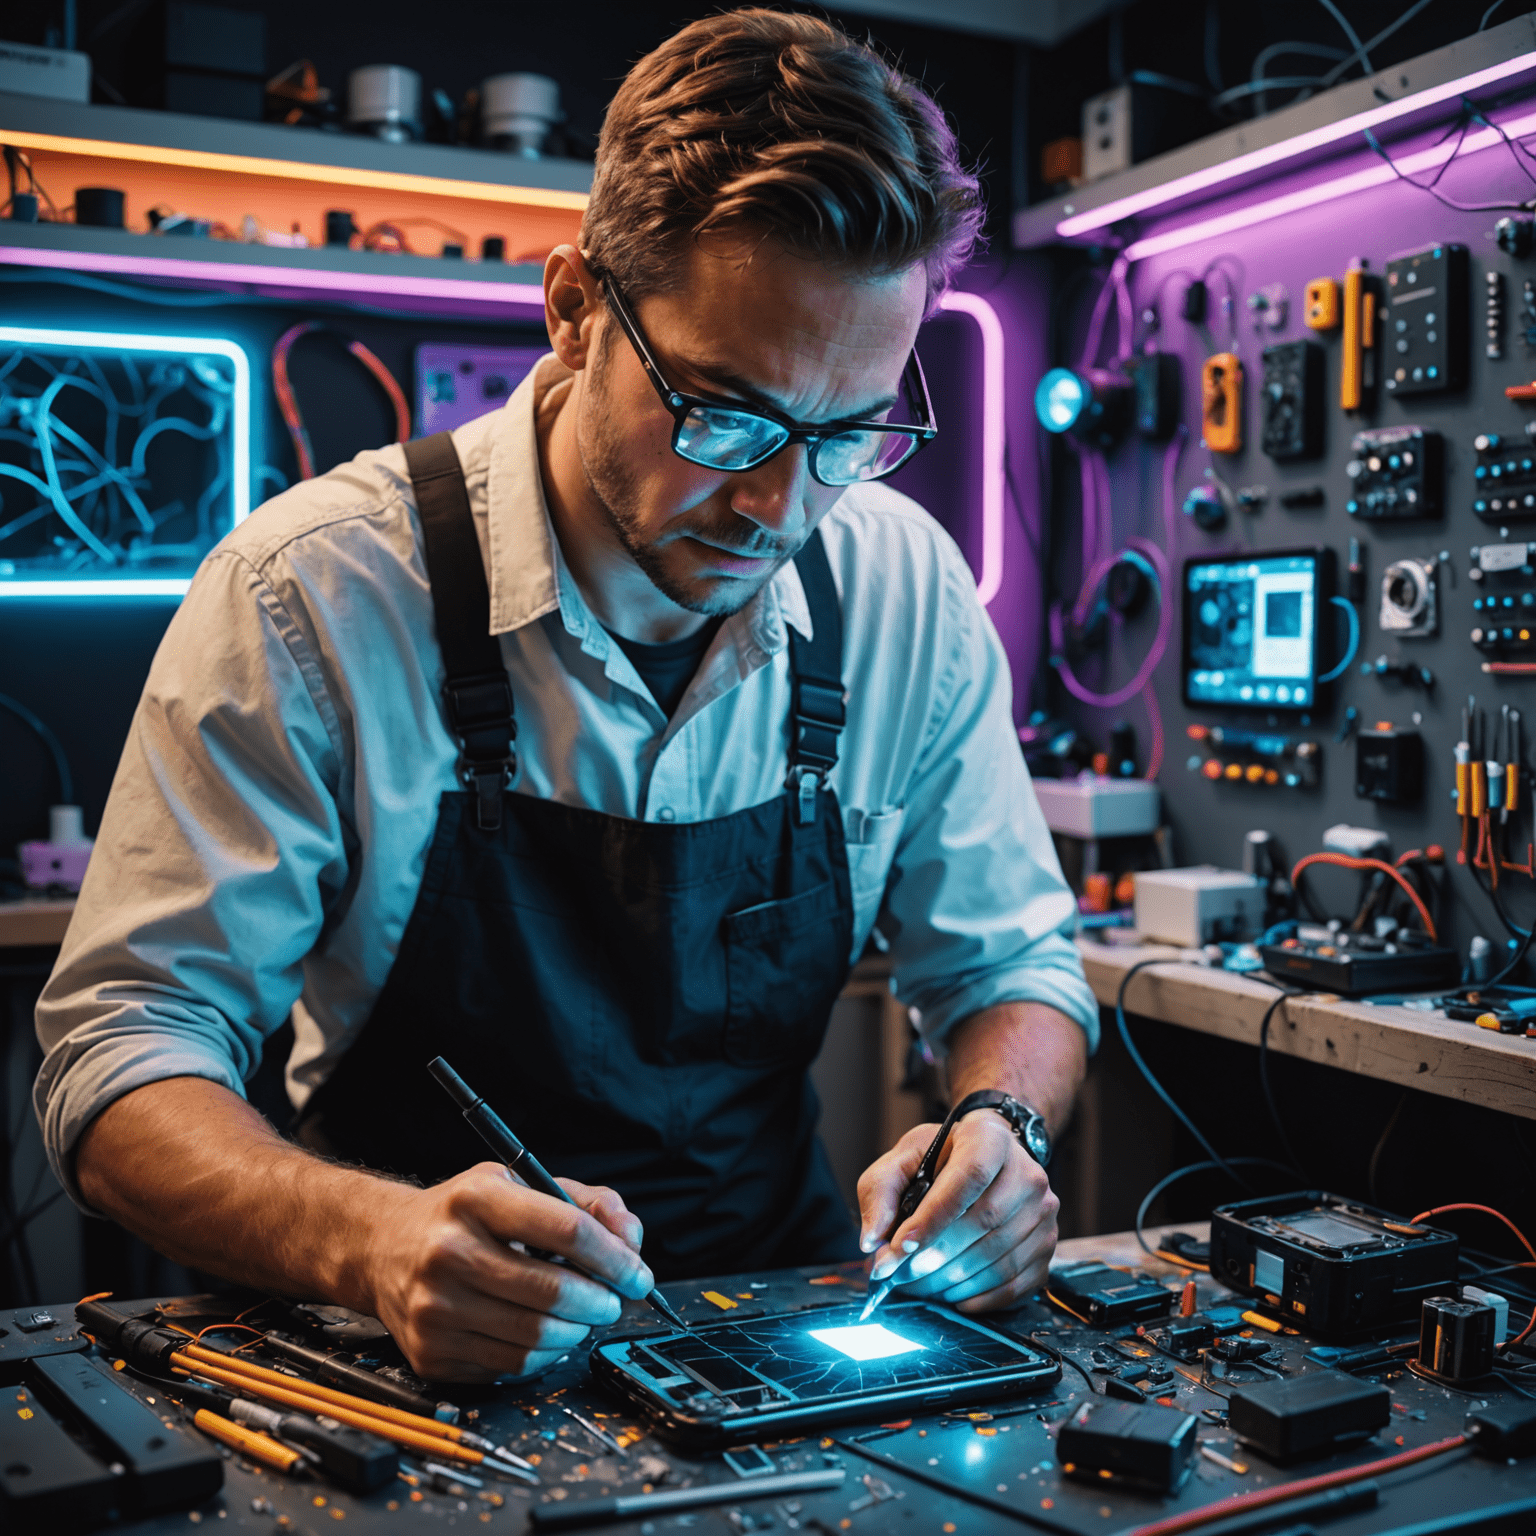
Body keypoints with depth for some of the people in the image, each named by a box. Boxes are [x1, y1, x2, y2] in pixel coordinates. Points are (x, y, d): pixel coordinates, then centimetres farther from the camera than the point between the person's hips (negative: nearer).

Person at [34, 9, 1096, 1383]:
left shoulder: (907, 593, -5)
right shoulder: (311, 593, -16)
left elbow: (1009, 959, 6)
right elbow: (122, 1052, -14)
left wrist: (1002, 1127, -17)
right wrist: (368, 1240, -34)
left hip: (778, 1327, 2)